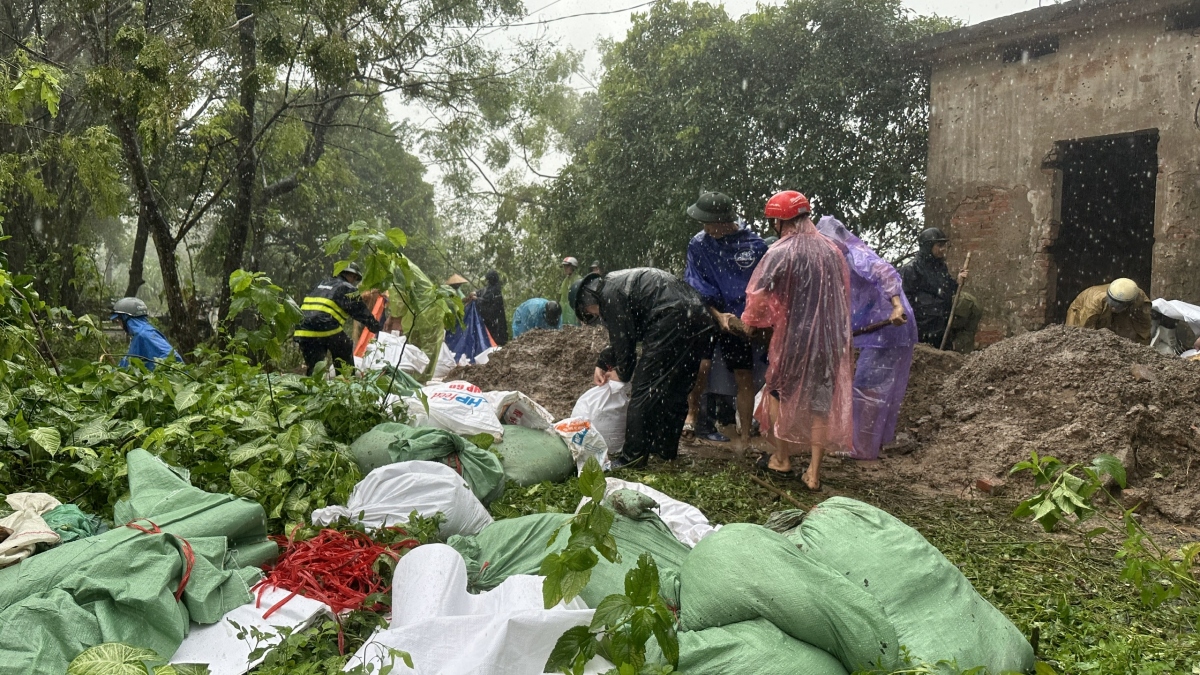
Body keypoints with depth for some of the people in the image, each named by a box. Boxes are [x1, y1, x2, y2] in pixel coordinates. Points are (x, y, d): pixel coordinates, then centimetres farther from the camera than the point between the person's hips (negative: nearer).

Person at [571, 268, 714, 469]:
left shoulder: (609, 294, -3)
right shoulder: (618, 282, 28)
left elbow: (623, 338, -2)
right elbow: (621, 336, 34)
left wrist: (623, 373, 13)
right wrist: (601, 363, 32)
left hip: (673, 319, -10)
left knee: (644, 387, -5)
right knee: (675, 390, 16)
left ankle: (634, 454, -4)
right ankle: (665, 449, 24)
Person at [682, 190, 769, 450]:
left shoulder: (754, 244, -7)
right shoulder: (698, 244, -6)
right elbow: (698, 289, -6)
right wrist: (718, 316, -17)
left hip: (740, 320, 0)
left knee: (745, 377, 2)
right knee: (701, 364, -18)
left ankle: (745, 436, 15)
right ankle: (692, 412, 11)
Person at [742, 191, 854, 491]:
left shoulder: (780, 253, -13)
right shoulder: (832, 250, 6)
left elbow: (759, 295, -14)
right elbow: (844, 294, 15)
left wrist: (751, 321, 5)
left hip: (792, 336, -4)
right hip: (831, 339, 5)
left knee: (779, 391, 18)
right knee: (822, 400, 10)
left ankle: (781, 459, 25)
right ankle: (814, 472, 13)